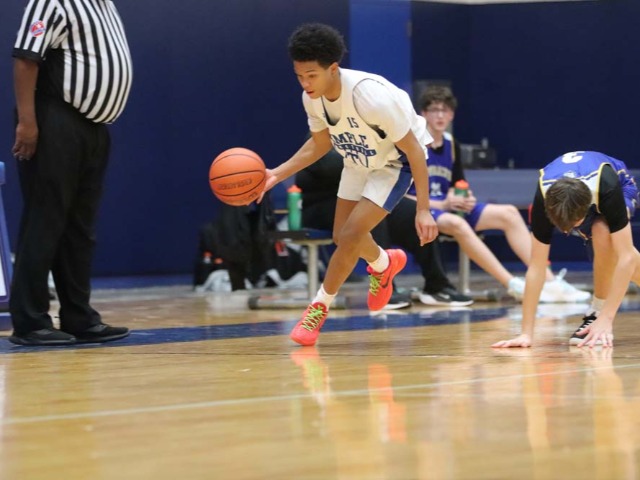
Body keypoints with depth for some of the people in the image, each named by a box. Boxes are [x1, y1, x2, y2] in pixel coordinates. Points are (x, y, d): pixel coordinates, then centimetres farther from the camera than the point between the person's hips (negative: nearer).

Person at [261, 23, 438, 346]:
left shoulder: (370, 96, -38)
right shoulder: (312, 98, -19)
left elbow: (413, 149, -28)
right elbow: (320, 143, 2)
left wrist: (423, 209, -28)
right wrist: (278, 174, -10)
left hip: (395, 162, -7)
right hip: (358, 161, 7)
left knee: (351, 234, -17)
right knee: (342, 237, 13)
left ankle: (319, 307, 3)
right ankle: (384, 264, 46)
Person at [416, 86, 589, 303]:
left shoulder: (451, 145, 12)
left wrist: (464, 199, -2)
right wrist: (441, 204, -20)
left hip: (450, 208, 8)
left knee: (508, 213, -5)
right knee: (456, 224, -39)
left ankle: (548, 281, -14)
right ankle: (513, 285, -42)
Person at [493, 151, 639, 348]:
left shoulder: (609, 189, -46)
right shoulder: (544, 198, -40)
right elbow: (536, 266, -35)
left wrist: (606, 319, -49)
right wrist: (526, 332, -37)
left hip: (622, 187, -3)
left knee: (602, 232, -32)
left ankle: (598, 313, -18)